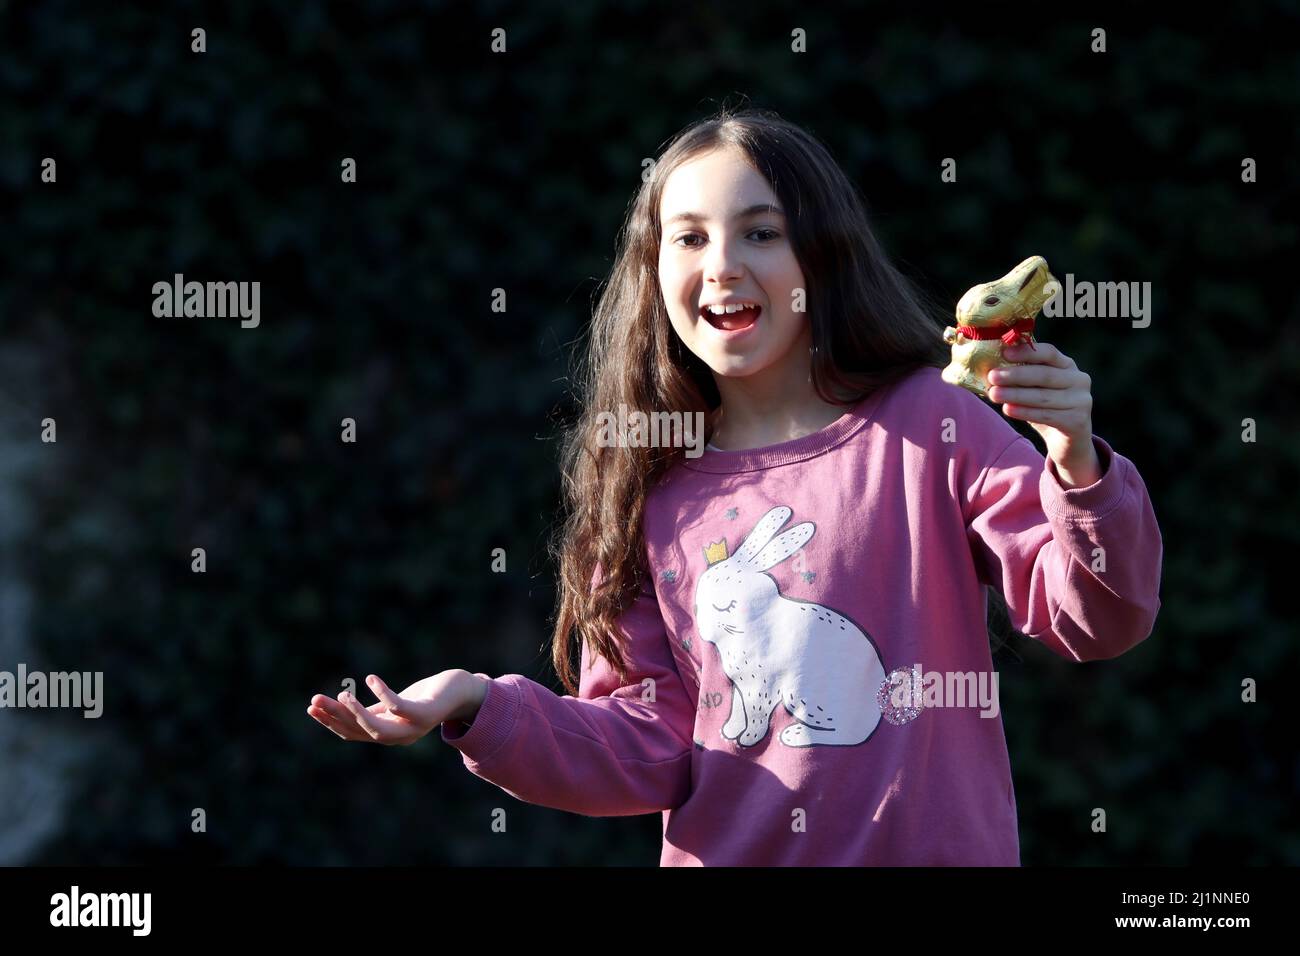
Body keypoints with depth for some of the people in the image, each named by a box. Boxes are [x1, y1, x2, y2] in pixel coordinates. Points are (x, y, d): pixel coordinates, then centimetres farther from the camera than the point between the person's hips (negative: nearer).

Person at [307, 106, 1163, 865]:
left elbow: (1093, 622, -11)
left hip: (933, 849, -3)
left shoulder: (930, 425, -7)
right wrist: (483, 711, -12)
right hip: (724, 851, 3)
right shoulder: (657, 497, 3)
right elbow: (651, 747, 1)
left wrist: (1076, 470, -27)